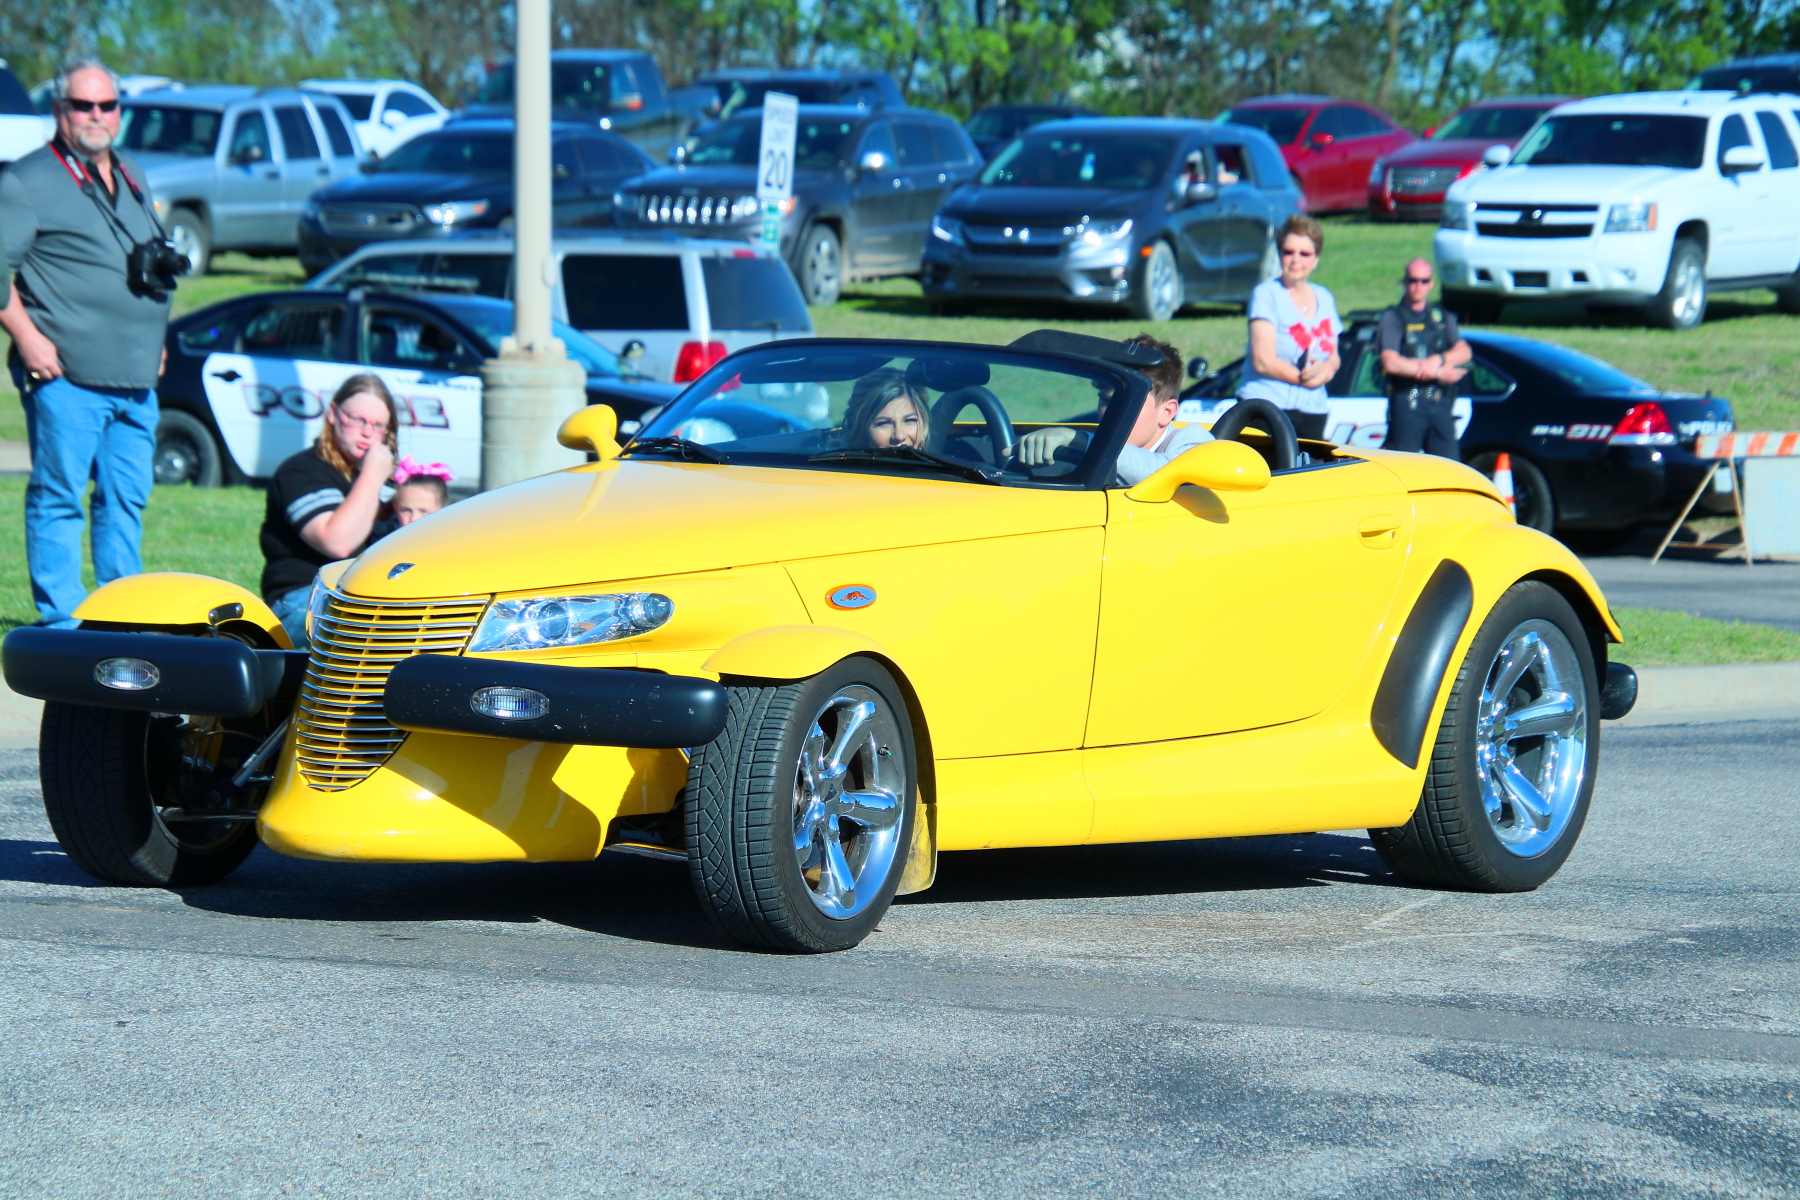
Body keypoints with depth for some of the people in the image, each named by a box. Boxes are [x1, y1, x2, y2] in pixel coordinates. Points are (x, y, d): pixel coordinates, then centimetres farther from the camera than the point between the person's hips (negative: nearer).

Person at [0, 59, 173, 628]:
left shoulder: (130, 176, 18)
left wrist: (155, 339, 21)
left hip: (136, 376, 7)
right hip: (65, 372, -7)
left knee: (127, 497, 10)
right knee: (59, 496, -4)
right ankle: (61, 619, -1)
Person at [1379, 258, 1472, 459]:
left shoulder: (1442, 317, 19)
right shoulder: (1393, 318, 4)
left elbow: (1464, 352, 7)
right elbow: (1390, 363, -10)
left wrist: (1438, 360, -15)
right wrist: (1437, 372, -10)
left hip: (1440, 403, 4)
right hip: (1407, 403, -4)